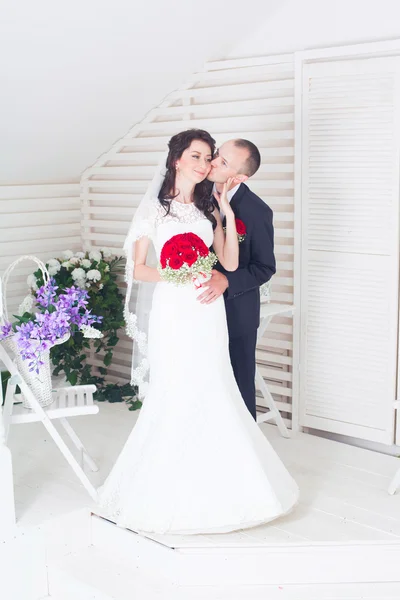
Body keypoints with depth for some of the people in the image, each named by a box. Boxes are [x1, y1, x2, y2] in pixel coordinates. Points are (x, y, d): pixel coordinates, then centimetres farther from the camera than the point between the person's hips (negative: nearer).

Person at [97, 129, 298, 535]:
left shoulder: (209, 209, 12)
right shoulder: (154, 207, 0)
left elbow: (230, 264, 3)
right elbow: (137, 269, -1)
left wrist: (228, 214, -2)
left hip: (208, 311, 4)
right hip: (172, 309, -4)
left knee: (211, 393, 4)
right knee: (173, 395, -3)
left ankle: (211, 482, 17)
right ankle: (166, 486, 12)